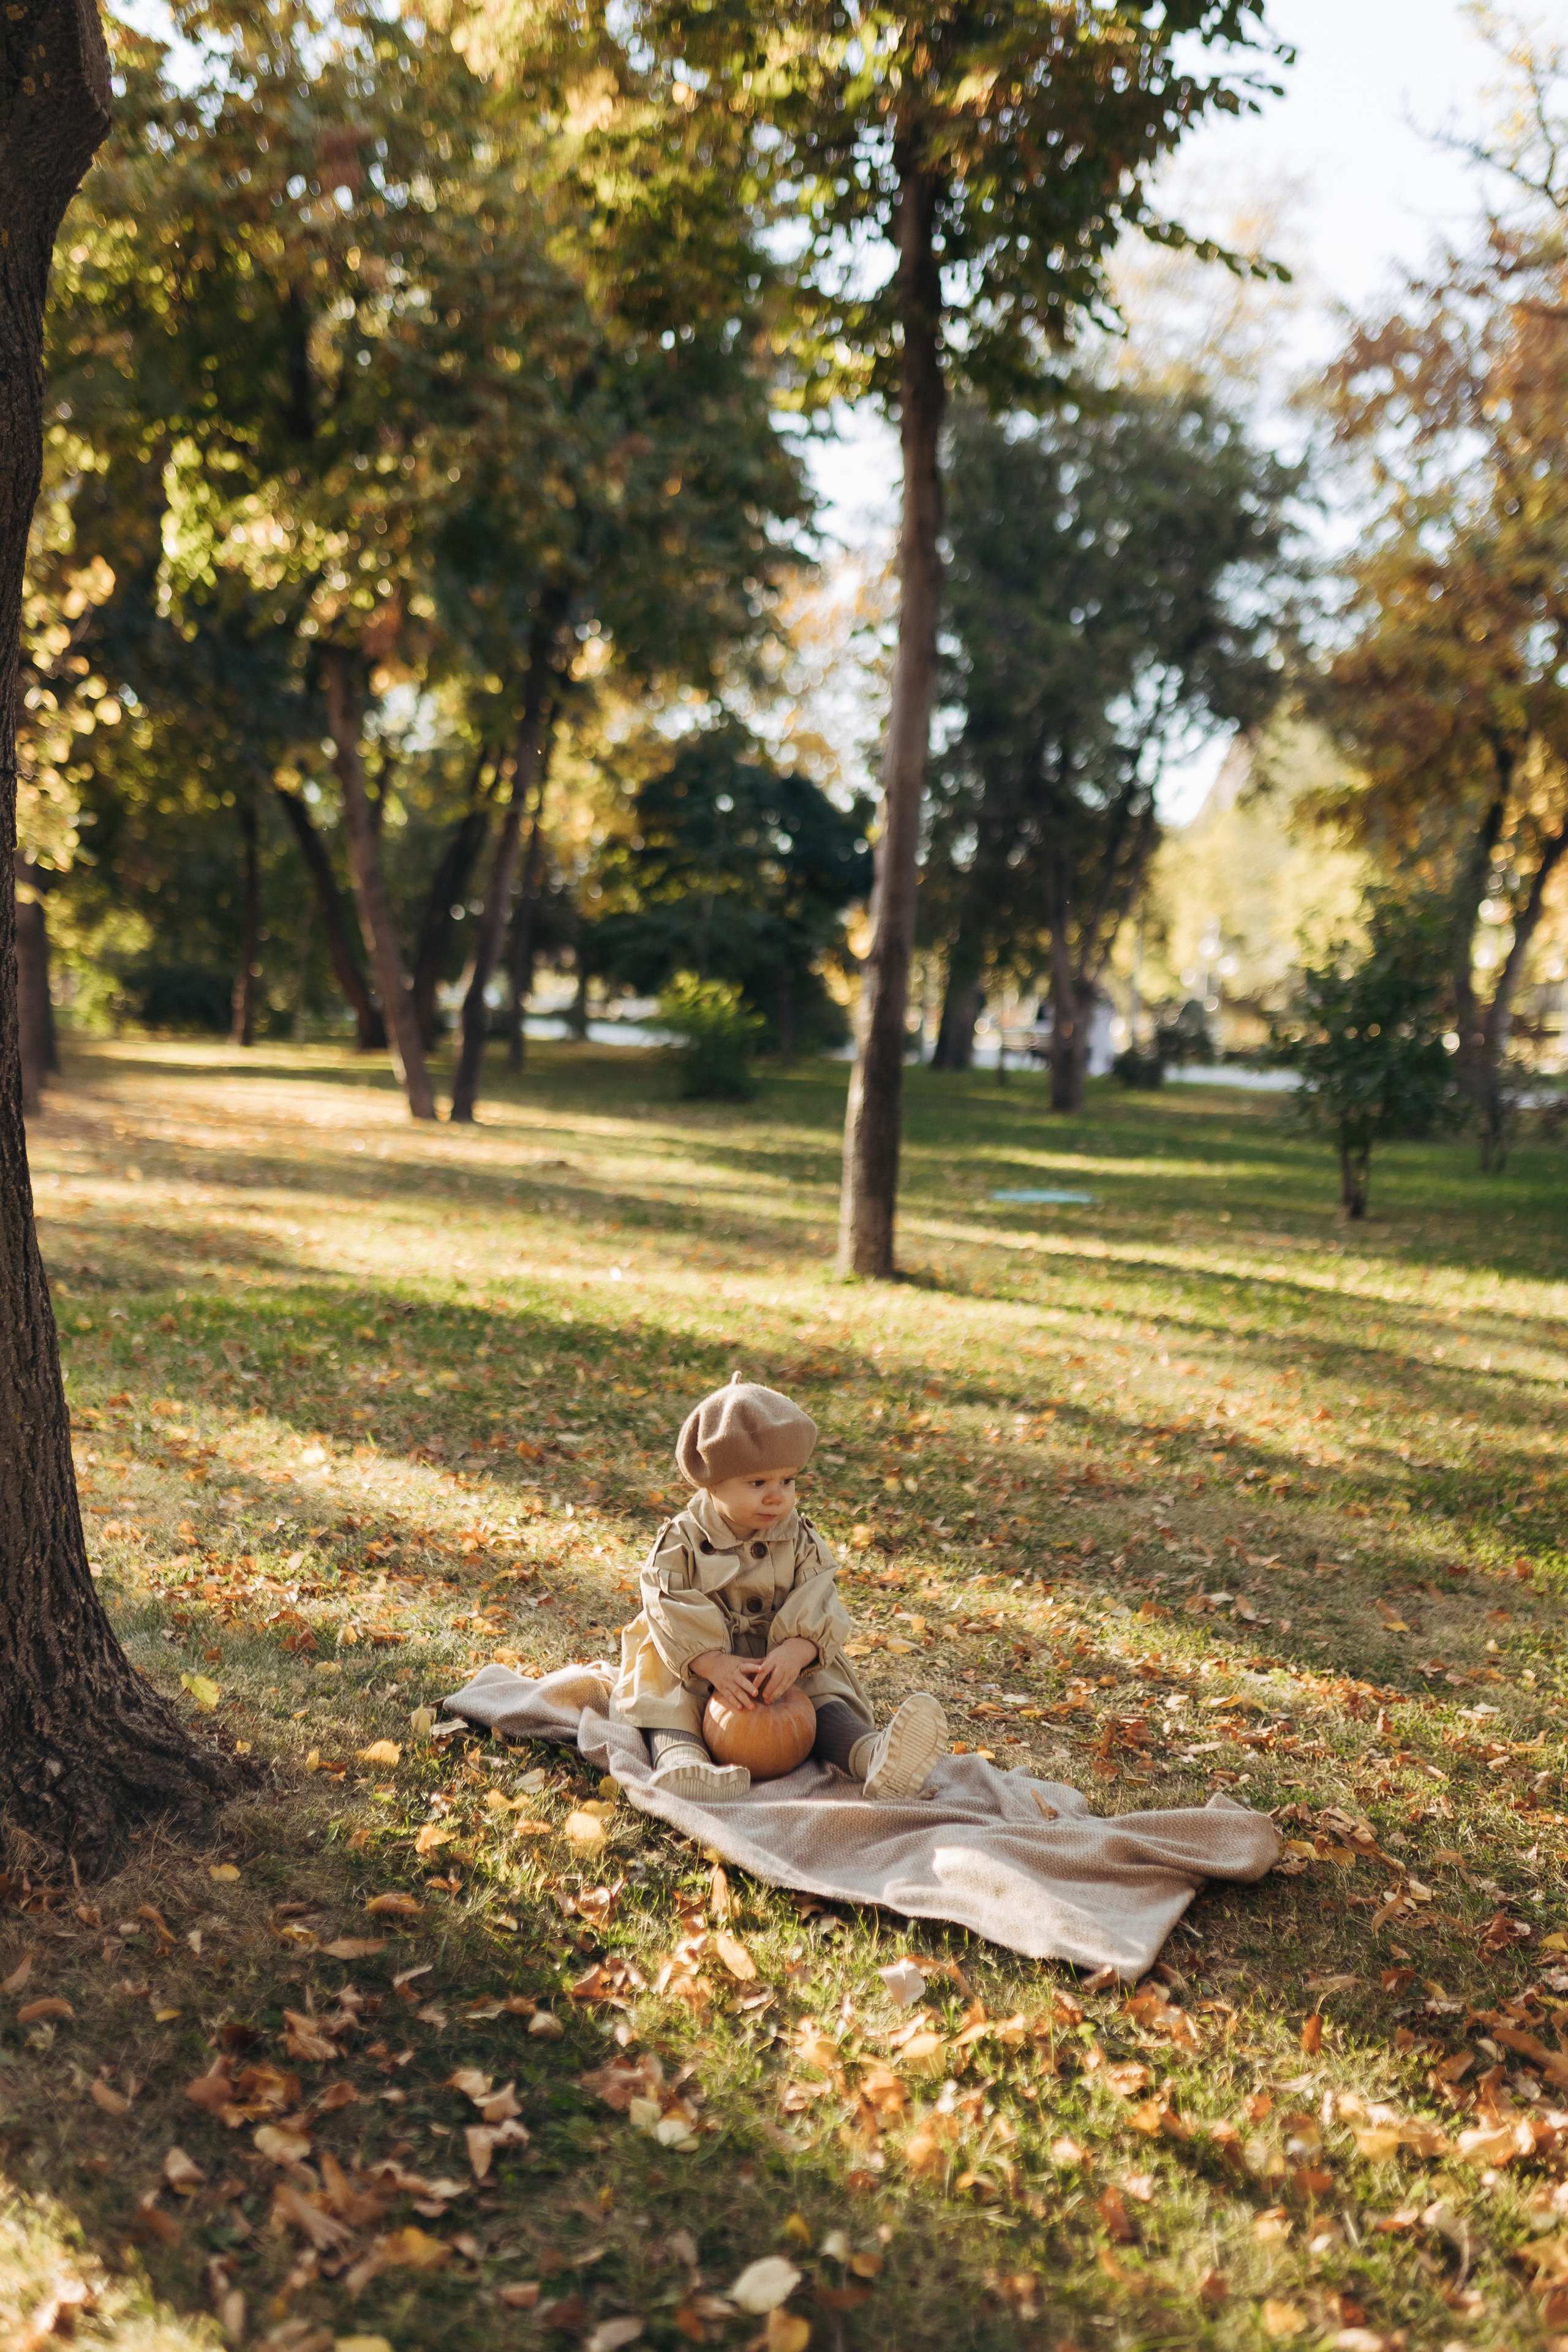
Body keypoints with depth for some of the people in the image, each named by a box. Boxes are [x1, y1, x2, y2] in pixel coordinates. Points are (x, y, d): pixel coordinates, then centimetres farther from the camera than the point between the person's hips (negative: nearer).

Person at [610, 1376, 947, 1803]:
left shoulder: (799, 1539, -1)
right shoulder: (681, 1543, -7)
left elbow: (818, 1607, -12)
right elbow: (671, 1614, -17)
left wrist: (795, 1653, -34)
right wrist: (715, 1664, -33)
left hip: (784, 1663, 1)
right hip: (698, 1665, -1)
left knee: (825, 1696, -23)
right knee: (663, 1699, -27)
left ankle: (871, 1756, -46)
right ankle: (682, 1759, -55)